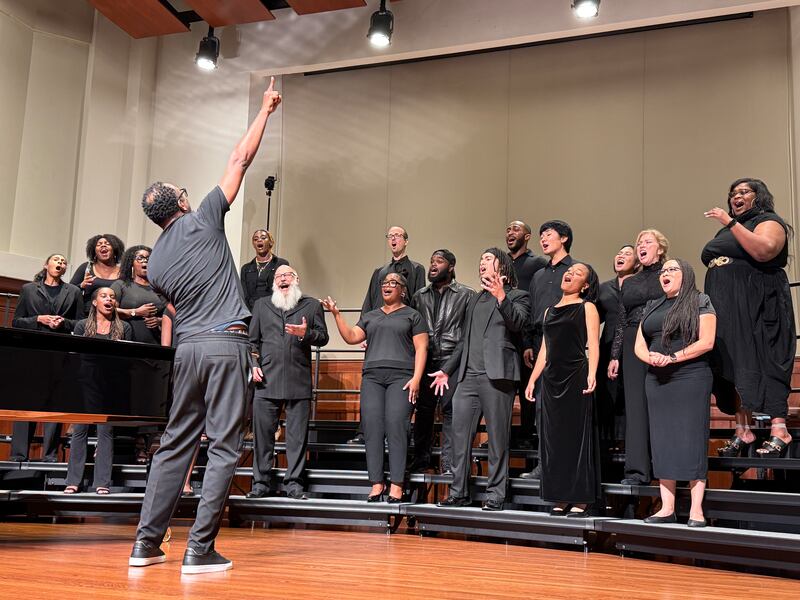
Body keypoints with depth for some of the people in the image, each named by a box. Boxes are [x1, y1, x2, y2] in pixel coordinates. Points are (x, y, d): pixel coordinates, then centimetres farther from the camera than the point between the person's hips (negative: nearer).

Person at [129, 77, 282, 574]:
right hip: (226, 343, -5)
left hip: (188, 347, 6)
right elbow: (241, 159, 5)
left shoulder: (155, 264, 13)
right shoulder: (203, 221, 0)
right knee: (225, 446, -3)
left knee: (176, 442, 13)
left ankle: (147, 543, 14)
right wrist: (266, 110, 16)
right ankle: (200, 550, -3)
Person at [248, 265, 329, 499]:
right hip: (267, 379, 1)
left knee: (297, 434, 0)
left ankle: (294, 483, 6)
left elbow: (323, 338, 9)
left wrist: (306, 333, -11)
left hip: (299, 381, -1)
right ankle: (261, 482, 9)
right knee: (262, 432, 1)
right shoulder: (261, 305, 19)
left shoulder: (312, 305, 14)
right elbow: (253, 339, 15)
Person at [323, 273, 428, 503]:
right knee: (372, 429, -5)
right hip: (372, 377, 4)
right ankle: (376, 484, -2)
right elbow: (351, 337, 11)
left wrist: (416, 378, -9)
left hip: (401, 377, -4)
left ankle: (396, 486, -11)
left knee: (396, 427, -13)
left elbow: (421, 348, 2)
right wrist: (336, 314, 2)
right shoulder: (370, 316, 23)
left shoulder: (412, 315, 11)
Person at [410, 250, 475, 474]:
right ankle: (421, 459, 16)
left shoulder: (466, 295, 4)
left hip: (452, 360, -3)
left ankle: (448, 462, 2)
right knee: (423, 409, 7)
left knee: (450, 410, -4)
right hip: (425, 360, 4)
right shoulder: (419, 296, 16)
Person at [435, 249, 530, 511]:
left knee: (497, 437, -2)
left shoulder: (517, 296, 7)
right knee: (459, 433, 3)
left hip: (497, 374, -6)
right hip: (468, 375, 6)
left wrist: (501, 297, -25)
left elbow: (517, 324, -14)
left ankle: (495, 494, 5)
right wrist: (447, 370, 22)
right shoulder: (476, 300, 25)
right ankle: (459, 491, 11)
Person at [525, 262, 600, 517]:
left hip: (576, 378, -5)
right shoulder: (550, 311, 18)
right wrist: (532, 380, 14)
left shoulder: (587, 307, 3)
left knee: (577, 436, -3)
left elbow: (593, 344, -8)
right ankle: (560, 498, 13)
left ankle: (581, 500, 2)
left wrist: (591, 374, -22)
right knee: (554, 437, 5)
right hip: (552, 379, 6)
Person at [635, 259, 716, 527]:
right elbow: (639, 345, 13)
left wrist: (673, 357, -17)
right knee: (662, 442, 4)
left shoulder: (700, 302, 1)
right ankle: (667, 508, 8)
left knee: (692, 440, -6)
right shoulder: (652, 307, 17)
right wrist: (650, 356, -10)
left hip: (690, 378, -5)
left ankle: (696, 510, -2)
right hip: (657, 381, 5)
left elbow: (706, 342, -9)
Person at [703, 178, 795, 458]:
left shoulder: (769, 222, 0)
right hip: (726, 308, 7)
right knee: (732, 367, 2)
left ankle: (779, 431, -14)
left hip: (757, 307, -7)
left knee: (762, 363, -13)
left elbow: (763, 251, -20)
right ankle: (743, 432, 3)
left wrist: (730, 222, -18)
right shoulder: (726, 232, 22)